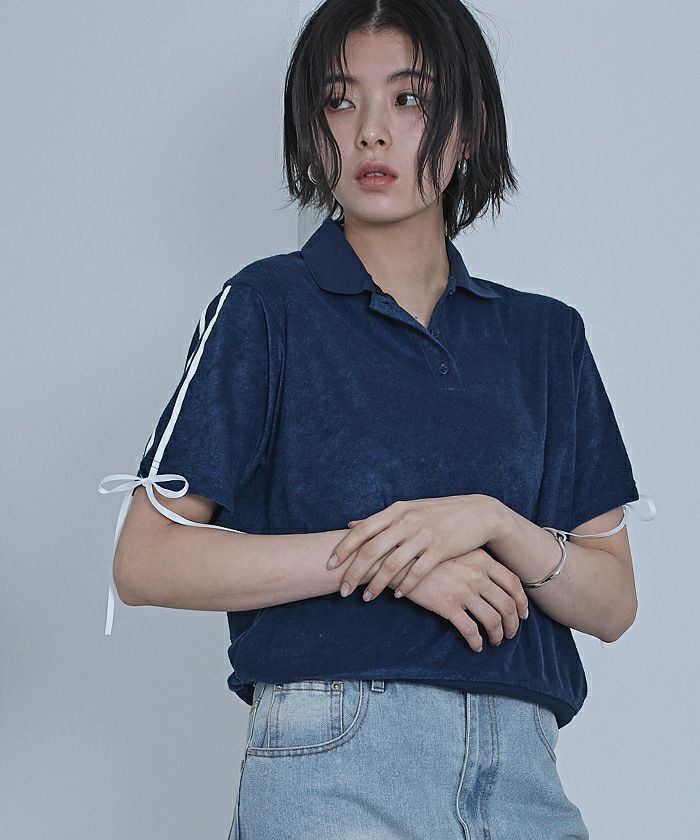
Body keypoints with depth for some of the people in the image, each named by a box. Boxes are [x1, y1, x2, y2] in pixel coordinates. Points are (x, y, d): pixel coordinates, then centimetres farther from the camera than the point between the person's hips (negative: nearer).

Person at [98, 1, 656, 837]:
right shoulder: (267, 307, 3)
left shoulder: (544, 335, 12)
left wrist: (491, 522, -11)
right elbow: (145, 562, -5)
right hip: (332, 767, -3)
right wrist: (374, 554, -12)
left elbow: (612, 603, 8)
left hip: (520, 769, 3)